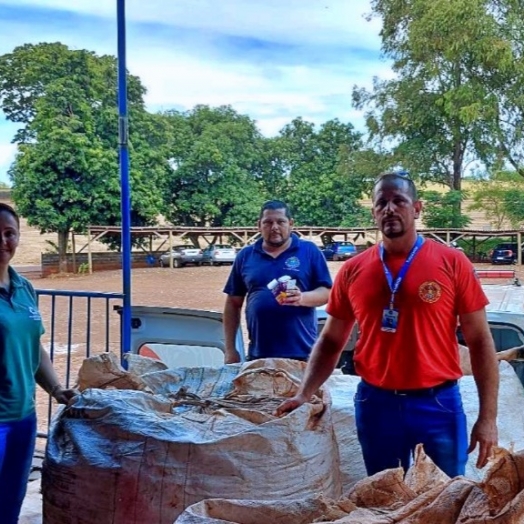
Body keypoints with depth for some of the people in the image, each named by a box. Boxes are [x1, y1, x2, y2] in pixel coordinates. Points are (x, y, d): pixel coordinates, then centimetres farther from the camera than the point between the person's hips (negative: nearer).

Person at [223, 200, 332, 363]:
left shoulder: (309, 251, 4)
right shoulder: (245, 256, 10)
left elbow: (327, 292, 1)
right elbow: (233, 304, 12)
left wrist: (302, 298, -21)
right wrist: (230, 349, 7)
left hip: (302, 353, -2)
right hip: (258, 354, 2)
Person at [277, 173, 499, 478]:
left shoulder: (452, 263, -5)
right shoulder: (353, 271, 2)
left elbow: (480, 341, -3)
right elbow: (331, 341, 9)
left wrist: (488, 417, -7)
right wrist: (304, 395, -4)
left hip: (439, 404, -2)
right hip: (375, 405, 2)